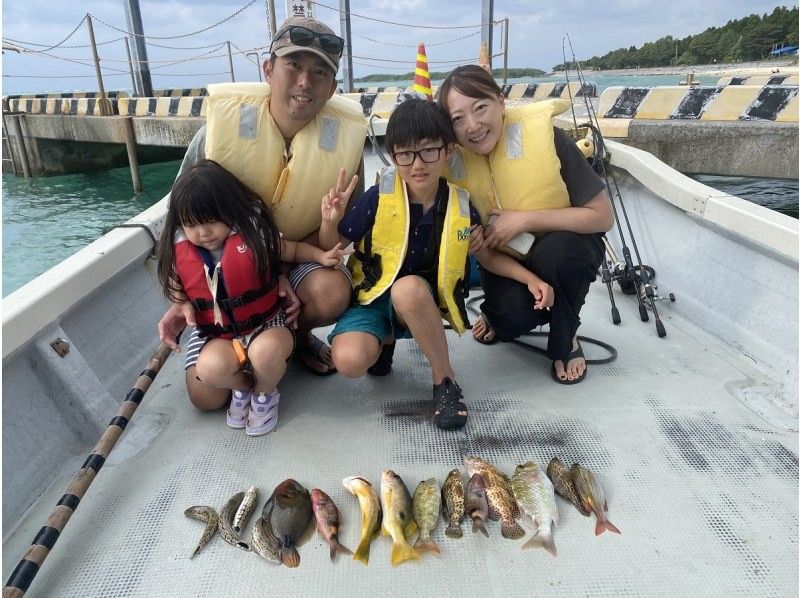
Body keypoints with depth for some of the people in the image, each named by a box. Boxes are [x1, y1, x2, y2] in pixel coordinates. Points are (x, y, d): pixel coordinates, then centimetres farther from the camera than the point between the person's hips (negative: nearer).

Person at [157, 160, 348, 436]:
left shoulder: (253, 234, -10)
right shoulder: (180, 251, -2)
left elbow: (292, 249, 3)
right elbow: (180, 295, 11)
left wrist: (322, 256, -11)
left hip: (267, 324, -2)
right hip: (221, 337, 2)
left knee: (267, 350, -37)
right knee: (210, 366, -31)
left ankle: (264, 393, 1)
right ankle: (243, 387, 7)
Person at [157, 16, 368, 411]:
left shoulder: (343, 136, -17)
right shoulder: (225, 124, -19)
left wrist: (280, 271, -21)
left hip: (299, 260, 1)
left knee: (332, 293, -35)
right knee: (207, 395, -10)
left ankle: (295, 334, 2)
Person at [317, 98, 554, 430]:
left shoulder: (461, 206, -7)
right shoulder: (379, 198, -13)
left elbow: (488, 256, 9)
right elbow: (332, 247, -4)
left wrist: (530, 278, -6)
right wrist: (330, 221, -26)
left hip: (420, 303, 0)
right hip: (372, 295, 0)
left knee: (409, 287, -38)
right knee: (349, 360, -29)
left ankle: (444, 378, -15)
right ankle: (384, 340, 10)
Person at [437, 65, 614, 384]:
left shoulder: (543, 136, -25)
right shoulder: (453, 159, -16)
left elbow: (603, 216, -21)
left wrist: (525, 219, -29)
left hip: (564, 249, -1)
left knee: (555, 251, -35)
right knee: (514, 316, -27)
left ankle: (565, 340, -6)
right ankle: (502, 316, 12)